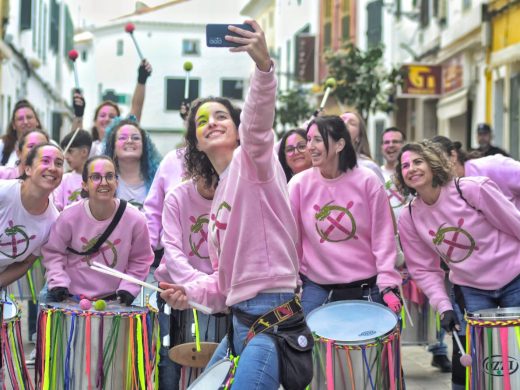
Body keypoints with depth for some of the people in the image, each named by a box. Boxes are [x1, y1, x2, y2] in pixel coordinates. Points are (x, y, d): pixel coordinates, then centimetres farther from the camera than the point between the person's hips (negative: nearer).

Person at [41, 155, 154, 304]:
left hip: (112, 298, 0)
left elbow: (140, 259, 1)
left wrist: (128, 289, -8)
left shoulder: (135, 219, -14)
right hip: (71, 295, 0)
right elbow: (53, 252, 0)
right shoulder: (69, 217, -15)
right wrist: (58, 283, -12)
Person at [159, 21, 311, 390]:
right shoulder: (219, 197, 20)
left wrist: (264, 66, -45)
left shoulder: (253, 161, -3)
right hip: (240, 322, 10)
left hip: (270, 321, -10)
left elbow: (259, 122, -27)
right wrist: (188, 292, 6)